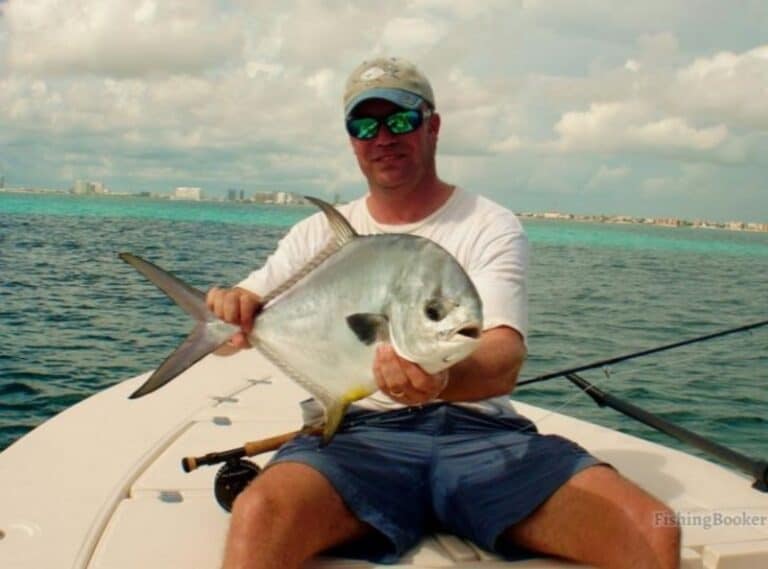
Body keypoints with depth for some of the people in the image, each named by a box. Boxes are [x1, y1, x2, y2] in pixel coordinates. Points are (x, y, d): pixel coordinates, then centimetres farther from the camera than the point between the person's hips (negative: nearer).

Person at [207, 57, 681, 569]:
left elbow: (504, 359, -13)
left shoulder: (491, 228, 4)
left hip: (483, 431, 0)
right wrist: (230, 309, -16)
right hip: (361, 433, 1)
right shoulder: (319, 234, 12)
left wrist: (441, 379, -37)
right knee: (259, 515, -32)